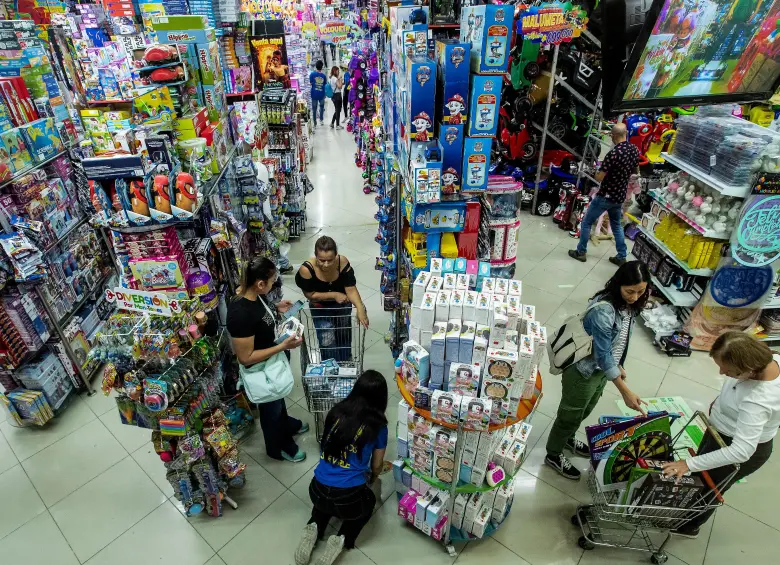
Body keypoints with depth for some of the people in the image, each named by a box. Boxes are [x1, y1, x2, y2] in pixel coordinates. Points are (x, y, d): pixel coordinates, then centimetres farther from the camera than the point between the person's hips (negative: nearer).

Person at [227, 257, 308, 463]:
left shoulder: (256, 295, -12)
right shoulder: (240, 314, -38)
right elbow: (245, 358, -31)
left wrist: (276, 309, -6)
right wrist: (283, 346, -30)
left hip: (276, 359, 8)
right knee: (271, 408, 20)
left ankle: (286, 425, 62)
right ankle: (278, 447, 48)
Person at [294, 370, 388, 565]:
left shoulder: (336, 411, 2)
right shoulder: (378, 426, -6)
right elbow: (376, 466, 9)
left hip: (317, 491, 3)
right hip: (349, 498, -3)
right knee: (369, 500, 30)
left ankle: (314, 528, 12)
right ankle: (341, 539, 9)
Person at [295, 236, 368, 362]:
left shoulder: (343, 262, -29)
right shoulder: (306, 269, -33)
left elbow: (351, 290, -27)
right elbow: (310, 295, -21)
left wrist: (360, 308, -42)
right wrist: (334, 295, -24)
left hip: (342, 306, 2)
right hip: (320, 309, -2)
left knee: (344, 338, 22)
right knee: (327, 342, -3)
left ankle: (345, 364, 50)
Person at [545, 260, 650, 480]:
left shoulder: (627, 304, -8)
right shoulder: (603, 310, -34)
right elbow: (602, 355, -31)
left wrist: (618, 365, 18)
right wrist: (625, 391, -28)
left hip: (602, 369, 8)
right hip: (583, 371, -8)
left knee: (584, 411, 29)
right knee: (570, 415, 13)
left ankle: (567, 439, 55)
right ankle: (554, 454, 37)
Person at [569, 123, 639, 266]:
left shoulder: (613, 153, -25)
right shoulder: (635, 150, 0)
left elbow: (599, 178, -23)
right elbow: (634, 171, 16)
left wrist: (598, 172, -1)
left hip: (606, 196, -7)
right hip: (620, 196, 7)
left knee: (586, 222, 9)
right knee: (617, 225, 21)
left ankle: (581, 252, 17)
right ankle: (621, 257, 24)